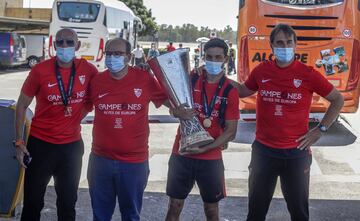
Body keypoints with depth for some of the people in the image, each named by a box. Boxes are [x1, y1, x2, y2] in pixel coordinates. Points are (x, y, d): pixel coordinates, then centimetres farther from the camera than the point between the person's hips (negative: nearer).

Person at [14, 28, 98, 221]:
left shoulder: (88, 70, -6)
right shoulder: (40, 70, -11)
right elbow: (22, 106, -3)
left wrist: (78, 115, 2)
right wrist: (19, 141, -6)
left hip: (72, 145, 2)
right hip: (40, 143, -2)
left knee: (68, 201, 15)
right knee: (33, 200, 8)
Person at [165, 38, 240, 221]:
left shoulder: (230, 91, -6)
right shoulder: (190, 79, 0)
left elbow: (230, 132, -6)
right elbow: (174, 109, 6)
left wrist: (204, 148, -18)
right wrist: (179, 112, -18)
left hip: (211, 158, -1)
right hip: (181, 154, 1)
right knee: (174, 205, 8)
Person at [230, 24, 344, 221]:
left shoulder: (307, 74, -8)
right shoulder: (261, 71, -1)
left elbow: (338, 100, 3)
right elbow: (244, 91, 19)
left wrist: (320, 130, -2)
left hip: (296, 153, -2)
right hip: (263, 150, 2)